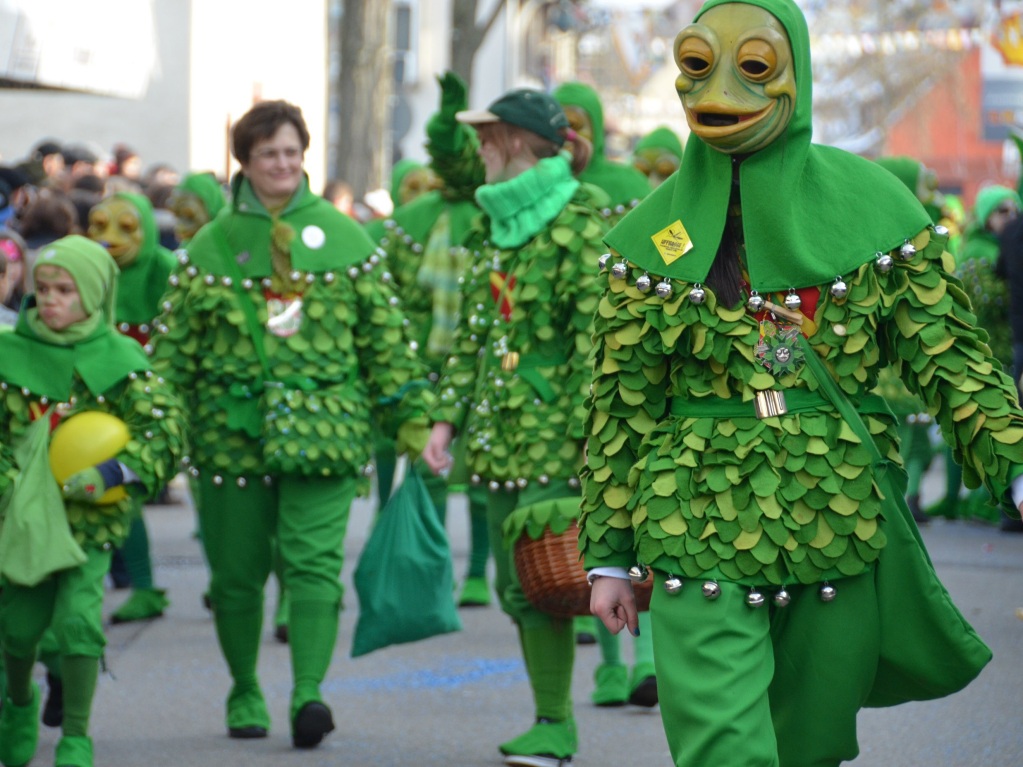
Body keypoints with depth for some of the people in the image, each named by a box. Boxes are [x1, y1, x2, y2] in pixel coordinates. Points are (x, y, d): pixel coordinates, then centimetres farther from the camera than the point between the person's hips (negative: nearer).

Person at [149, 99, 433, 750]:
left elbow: (386, 335, 11)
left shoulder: (344, 238, 8)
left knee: (314, 560, -15)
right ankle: (245, 694, 25)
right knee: (237, 572, 7)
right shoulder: (210, 246, 7)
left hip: (321, 425, -1)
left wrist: (413, 414, 9)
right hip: (232, 428, 1)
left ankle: (309, 694, -22)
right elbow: (174, 345, 10)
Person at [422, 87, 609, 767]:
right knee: (515, 583, 8)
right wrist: (448, 417, 12)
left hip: (554, 435, -8)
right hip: (500, 431, 8)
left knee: (537, 576, -11)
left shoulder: (582, 220, -8)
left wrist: (589, 431, -18)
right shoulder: (495, 225, 16)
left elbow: (597, 334, -13)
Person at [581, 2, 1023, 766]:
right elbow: (620, 408, 7)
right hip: (703, 537, -1)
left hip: (844, 529, 1)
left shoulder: (871, 207, 3)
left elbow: (949, 358, 4)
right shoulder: (652, 235, 4)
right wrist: (610, 557, 5)